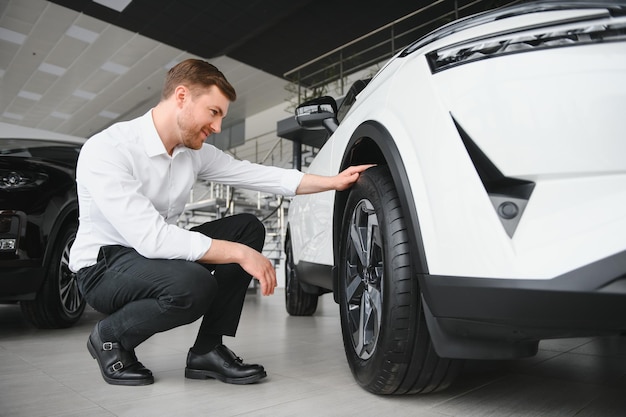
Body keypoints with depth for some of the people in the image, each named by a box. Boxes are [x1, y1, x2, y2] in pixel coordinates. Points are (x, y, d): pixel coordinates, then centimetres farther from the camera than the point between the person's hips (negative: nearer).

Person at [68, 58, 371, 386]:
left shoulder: (195, 152, -3)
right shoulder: (107, 150, -24)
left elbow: (259, 174, -1)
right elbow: (151, 238, -33)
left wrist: (333, 181, -8)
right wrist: (239, 253, -31)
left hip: (158, 252, 7)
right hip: (103, 266, -7)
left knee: (248, 228, -8)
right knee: (193, 285, -36)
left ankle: (208, 350, -4)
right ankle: (110, 337, -3)